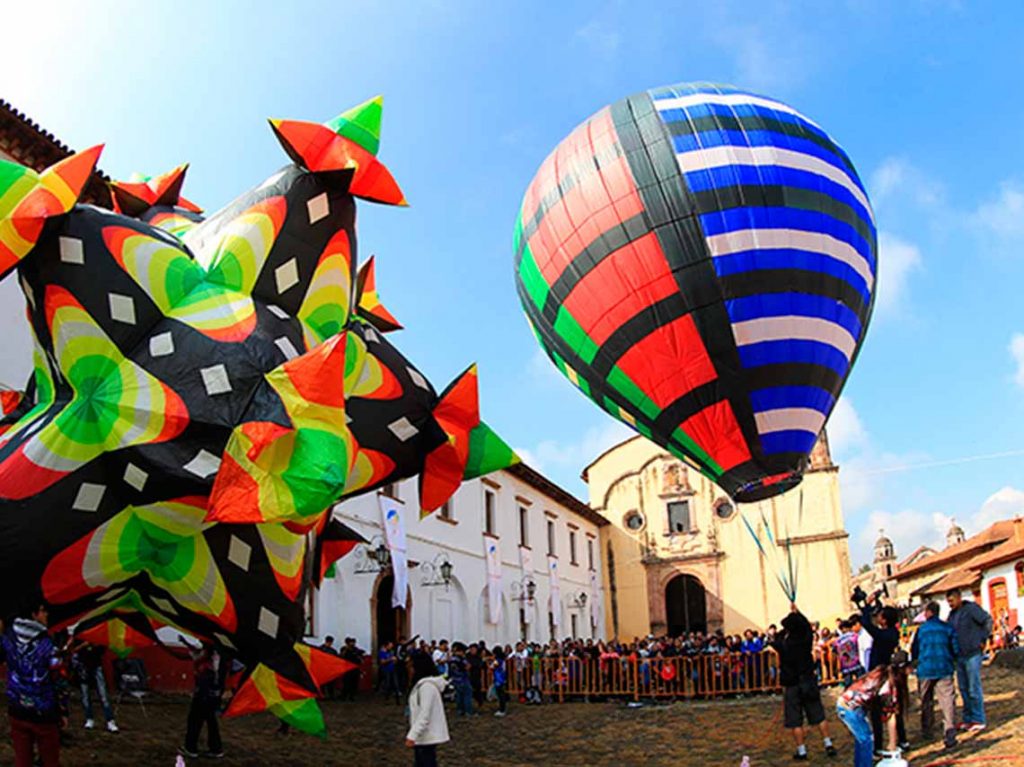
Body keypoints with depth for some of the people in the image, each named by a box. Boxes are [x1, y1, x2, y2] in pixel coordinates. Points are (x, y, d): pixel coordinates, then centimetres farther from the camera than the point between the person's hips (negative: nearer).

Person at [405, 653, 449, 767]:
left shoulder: (427, 686, -20)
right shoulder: (422, 684, 13)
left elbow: (424, 715, -26)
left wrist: (412, 735, -27)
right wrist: (413, 734, 19)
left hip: (427, 736, -10)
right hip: (423, 735, 10)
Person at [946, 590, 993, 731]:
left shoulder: (971, 608, -10)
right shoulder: (952, 614, 11)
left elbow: (988, 620, -15)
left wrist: (983, 639, -12)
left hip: (972, 655, -7)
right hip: (959, 656, 7)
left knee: (974, 689, -3)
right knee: (963, 689, 12)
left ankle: (979, 720, 6)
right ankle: (968, 719, 21)